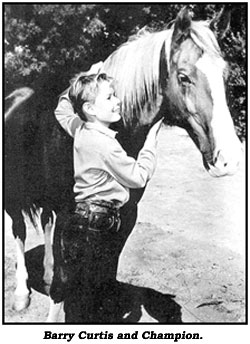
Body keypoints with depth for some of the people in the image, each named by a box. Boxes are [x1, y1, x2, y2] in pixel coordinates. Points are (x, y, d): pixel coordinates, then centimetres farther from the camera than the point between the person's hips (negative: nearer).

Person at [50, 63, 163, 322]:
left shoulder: (81, 130, 3)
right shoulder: (105, 144, -22)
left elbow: (62, 111, 26)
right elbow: (139, 177, -14)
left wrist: (82, 83, 17)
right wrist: (152, 138, -8)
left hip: (80, 214, 9)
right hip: (97, 223, -9)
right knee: (89, 288, 4)